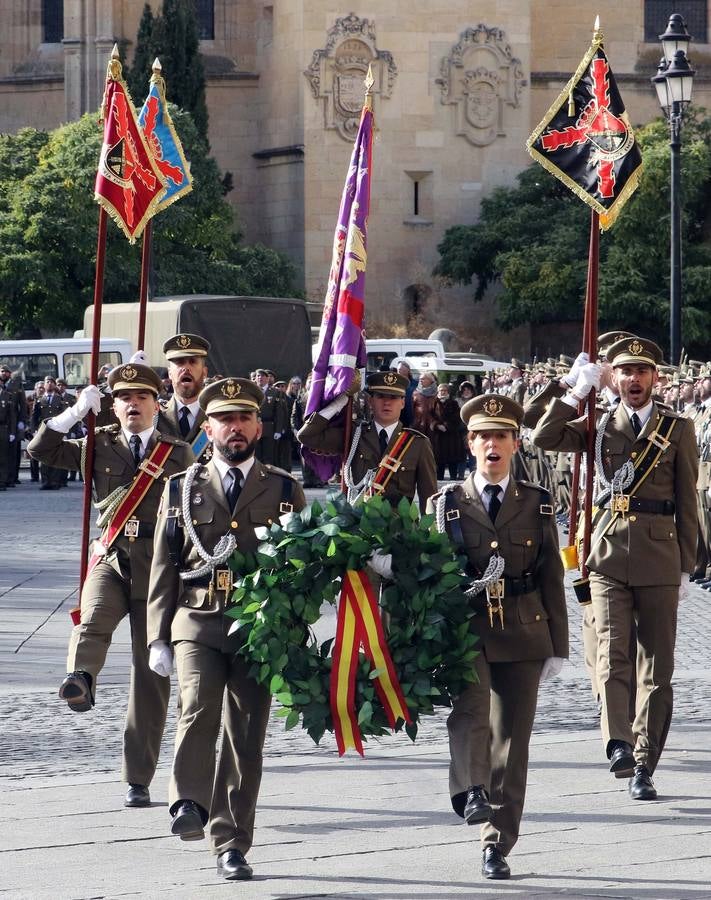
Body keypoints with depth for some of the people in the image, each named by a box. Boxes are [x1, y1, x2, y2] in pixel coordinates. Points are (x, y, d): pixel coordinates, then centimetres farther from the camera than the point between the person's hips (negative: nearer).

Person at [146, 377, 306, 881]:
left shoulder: (286, 491, 9)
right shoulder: (183, 490, 10)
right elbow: (163, 569, 10)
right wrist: (158, 638, 3)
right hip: (197, 623, 0)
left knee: (246, 737, 2)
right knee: (199, 708, -26)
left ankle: (231, 845, 9)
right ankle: (190, 803, -18)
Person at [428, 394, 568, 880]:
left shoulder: (537, 505, 8)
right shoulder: (446, 504, 6)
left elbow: (552, 579, 9)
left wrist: (557, 648, 5)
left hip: (523, 636, 1)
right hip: (464, 632, -1)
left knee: (512, 738, 2)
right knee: (471, 711, -29)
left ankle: (498, 846, 9)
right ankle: (472, 792, -40)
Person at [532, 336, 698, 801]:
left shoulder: (678, 428, 8)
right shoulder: (599, 424, 12)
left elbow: (688, 502, 7)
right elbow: (544, 439, 0)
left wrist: (686, 567, 4)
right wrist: (577, 392, -3)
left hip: (659, 557, 0)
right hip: (609, 553, 0)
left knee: (657, 665, 1)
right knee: (613, 652, -15)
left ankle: (644, 765, 6)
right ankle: (620, 745, -26)